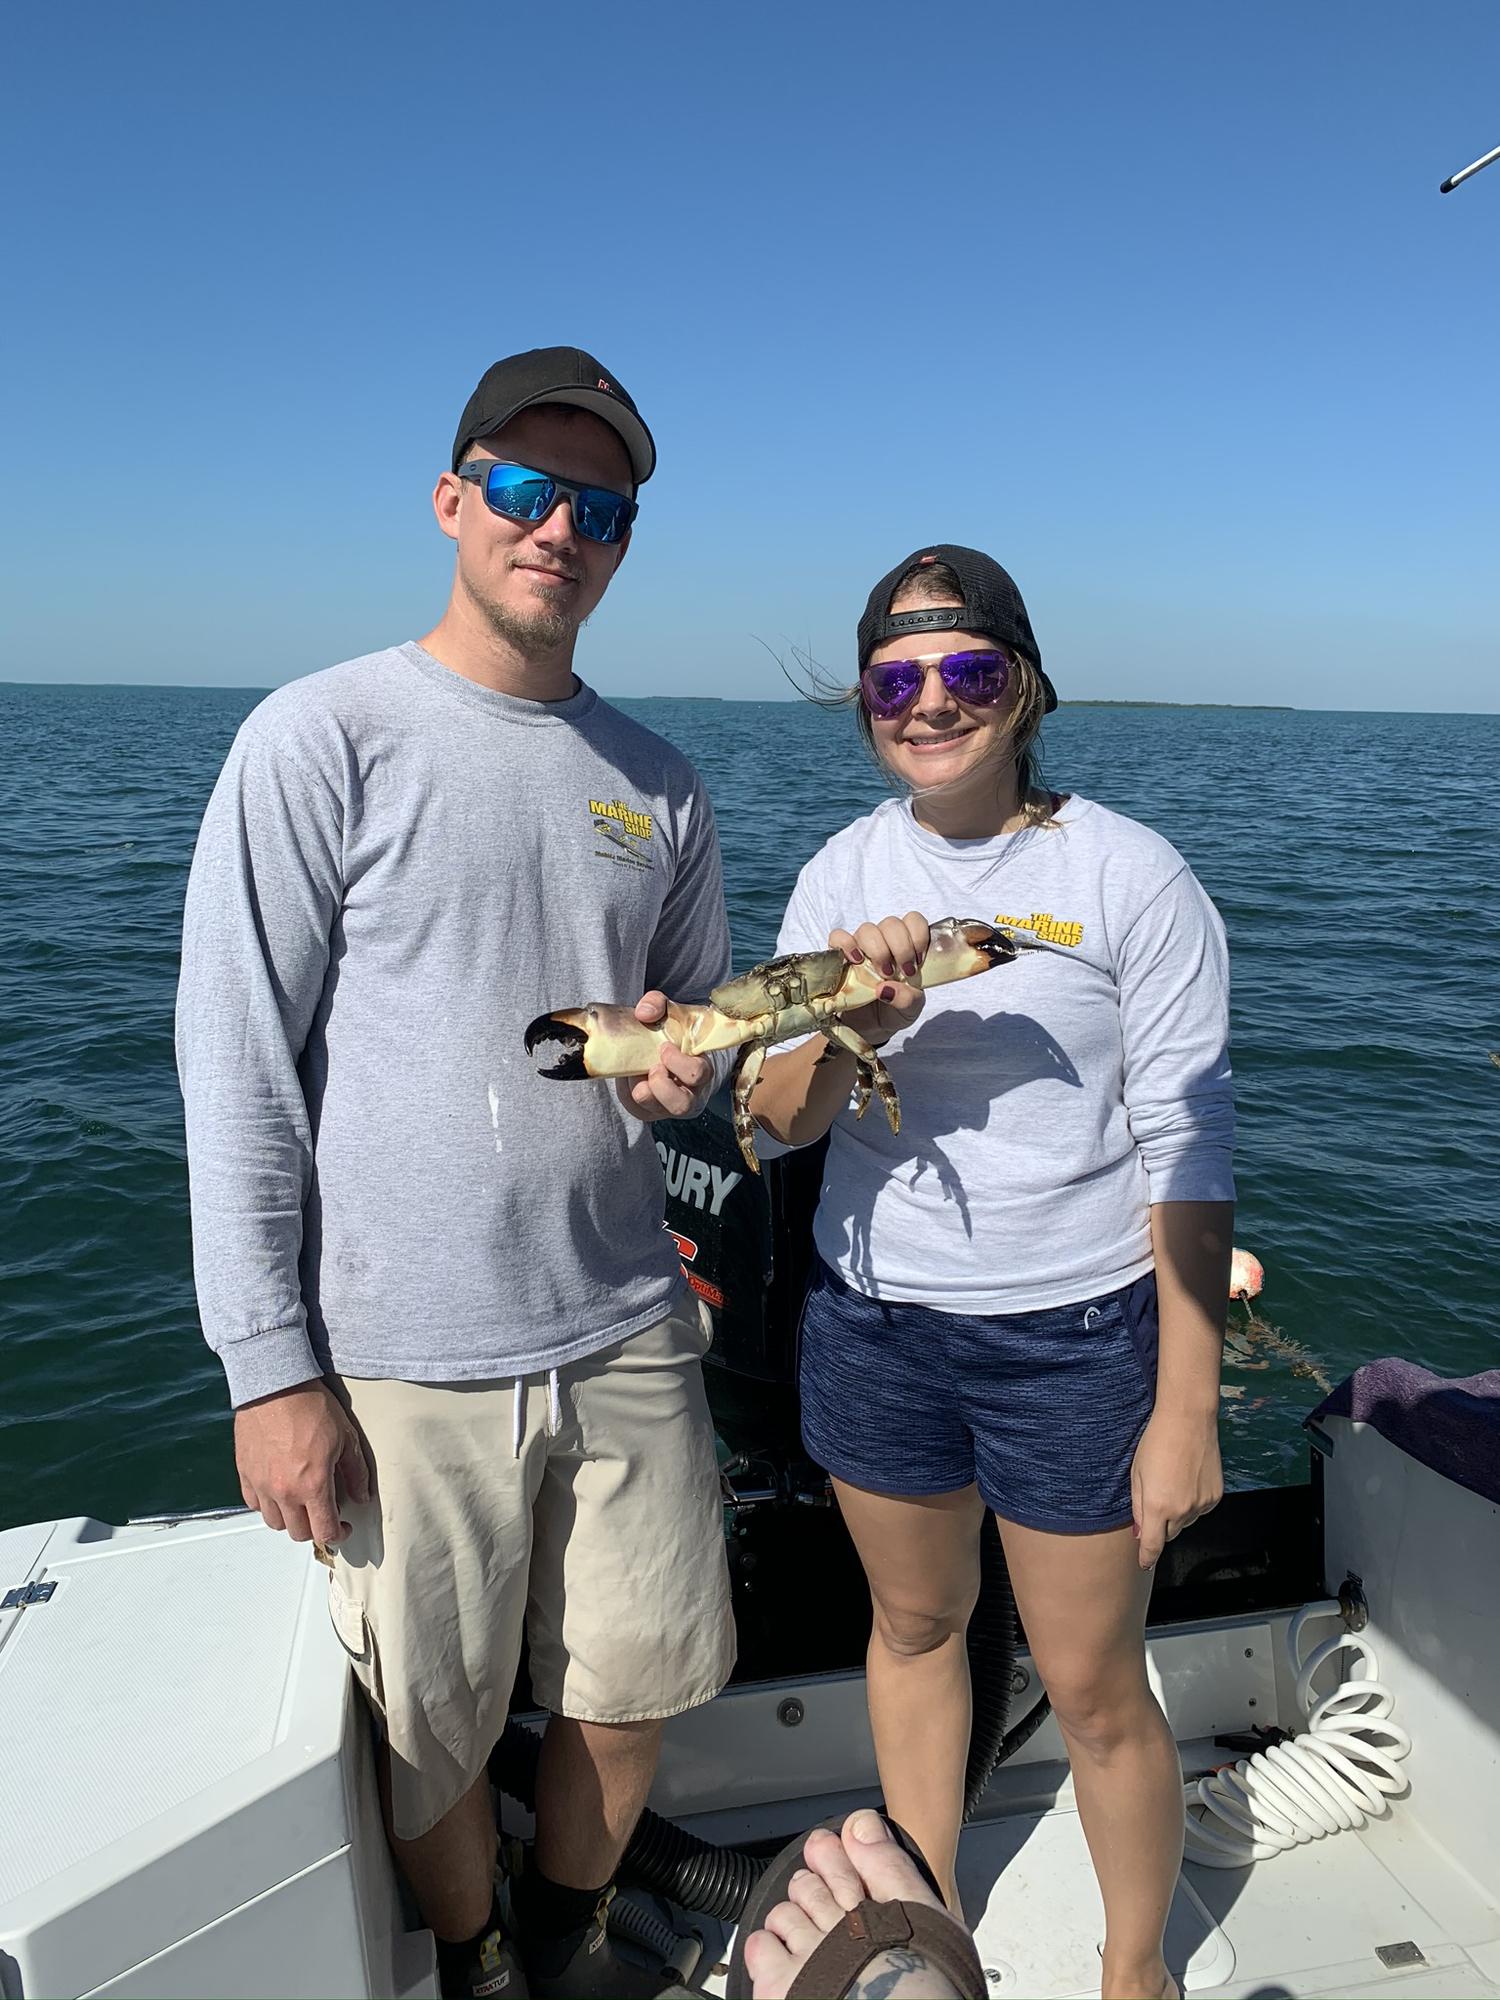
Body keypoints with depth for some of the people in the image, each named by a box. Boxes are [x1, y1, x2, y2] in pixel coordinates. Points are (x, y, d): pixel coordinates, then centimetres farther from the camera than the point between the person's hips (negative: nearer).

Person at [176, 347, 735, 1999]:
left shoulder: (657, 786, 7)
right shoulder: (324, 739, -8)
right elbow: (236, 1072, -9)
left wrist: (688, 1067, -7)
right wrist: (269, 1369, -11)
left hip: (626, 1333, 5)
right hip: (402, 1360, -4)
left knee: (638, 1683, 16)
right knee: (433, 1735, 12)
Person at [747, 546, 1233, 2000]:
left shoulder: (1130, 877, -11)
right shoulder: (841, 874, -1)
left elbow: (1187, 1151, -10)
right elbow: (776, 1120, -6)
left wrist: (1186, 1411, -11)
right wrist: (853, 1024, -28)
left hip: (1075, 1334, -3)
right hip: (873, 1319, 4)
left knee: (1095, 1690, 9)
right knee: (913, 1625, 21)